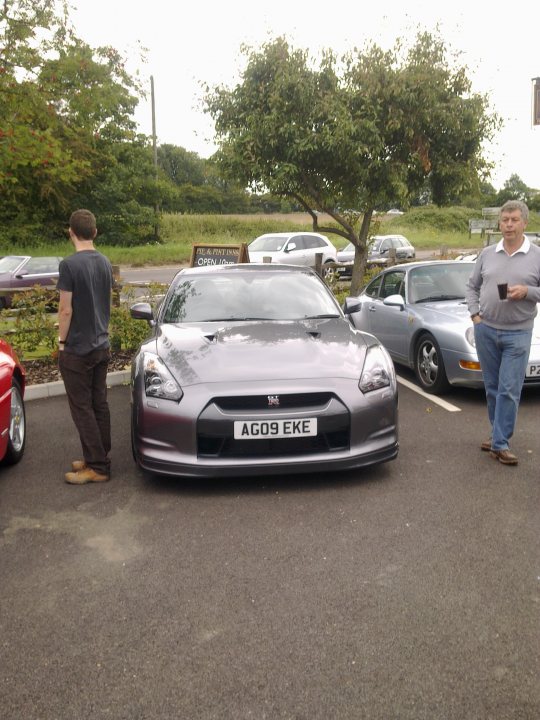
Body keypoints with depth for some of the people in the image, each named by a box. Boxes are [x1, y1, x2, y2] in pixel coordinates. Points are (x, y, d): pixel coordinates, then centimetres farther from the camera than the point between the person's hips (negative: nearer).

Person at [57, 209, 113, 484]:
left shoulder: (69, 265, -16)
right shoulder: (105, 263, 6)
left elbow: (66, 309, -16)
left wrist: (61, 341, -4)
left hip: (77, 350, -7)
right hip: (101, 345, 7)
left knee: (82, 409, 0)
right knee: (99, 405, 13)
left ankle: (97, 467, 4)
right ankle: (99, 458, 22)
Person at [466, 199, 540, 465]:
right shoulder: (487, 254, 7)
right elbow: (472, 286, 14)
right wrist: (474, 314, 3)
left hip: (517, 333, -3)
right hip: (485, 330, 3)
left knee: (509, 390, -6)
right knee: (492, 387, 12)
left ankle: (500, 443, 0)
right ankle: (499, 433, 27)